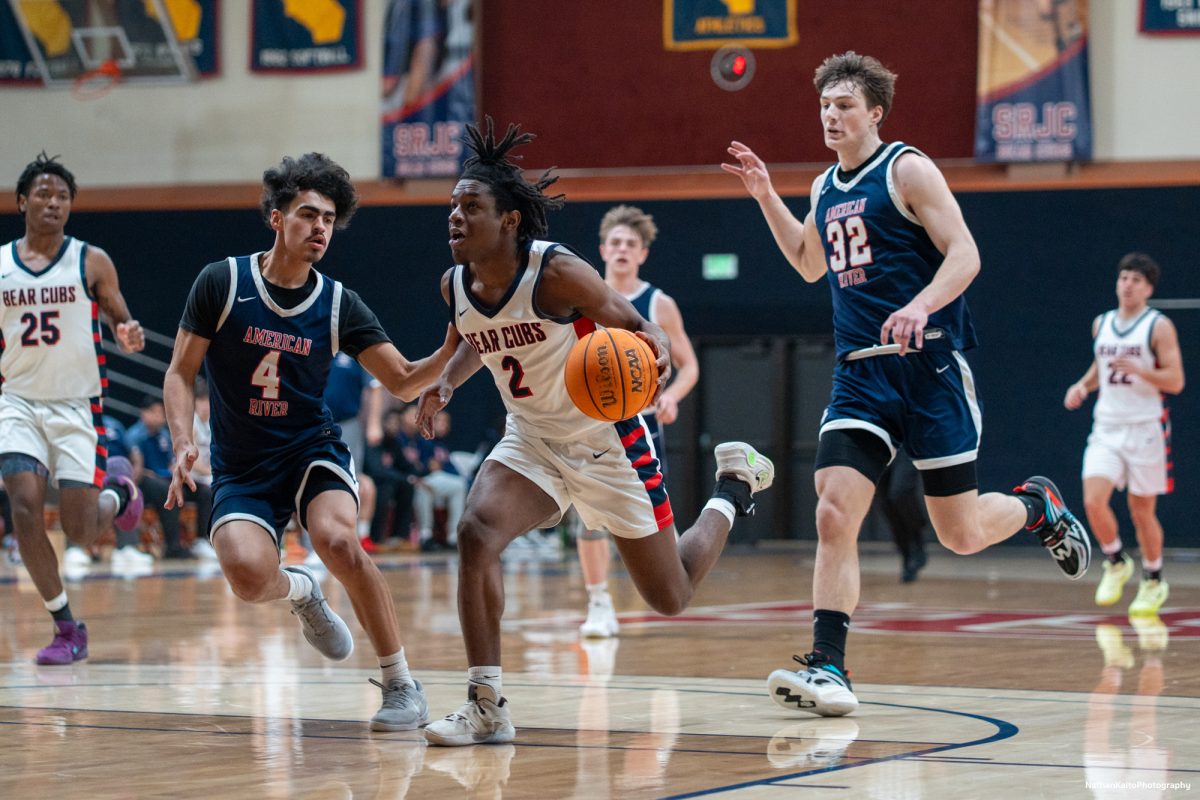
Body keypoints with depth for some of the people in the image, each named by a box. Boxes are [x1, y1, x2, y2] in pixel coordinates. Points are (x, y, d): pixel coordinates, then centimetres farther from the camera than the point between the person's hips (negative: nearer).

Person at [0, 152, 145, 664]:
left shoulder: (91, 262, -2)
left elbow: (122, 324, 2)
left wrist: (130, 337, -20)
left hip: (76, 405, -1)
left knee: (80, 532, -4)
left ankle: (118, 491, 34)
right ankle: (66, 628, -5)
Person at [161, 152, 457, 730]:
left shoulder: (338, 304, -1)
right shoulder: (221, 283, -6)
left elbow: (404, 382, 1)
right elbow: (180, 373, 0)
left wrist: (452, 346, -17)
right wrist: (183, 444, -16)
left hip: (312, 450, 1)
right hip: (240, 466, -1)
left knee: (336, 538, -32)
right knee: (248, 575, -29)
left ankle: (401, 684, -17)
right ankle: (300, 592, 11)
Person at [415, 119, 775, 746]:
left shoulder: (557, 272, -25)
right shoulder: (455, 287, -6)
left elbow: (638, 327, -16)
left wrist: (659, 359, -39)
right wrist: (446, 382, 0)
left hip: (608, 440, -4)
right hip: (531, 441, 4)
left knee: (670, 597, 8)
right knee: (476, 533, -27)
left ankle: (734, 484, 39)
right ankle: (486, 708, -20)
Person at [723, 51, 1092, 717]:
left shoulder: (907, 170, -5)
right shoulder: (826, 188, 16)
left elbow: (964, 255, -11)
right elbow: (811, 263, 33)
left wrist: (919, 308, -29)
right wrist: (765, 197, 22)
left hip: (930, 367, -5)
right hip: (860, 373, 5)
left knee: (960, 534, 1)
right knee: (834, 515, -14)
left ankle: (1037, 506, 34)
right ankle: (827, 667, -16)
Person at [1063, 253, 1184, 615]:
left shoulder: (1159, 327, -7)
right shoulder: (1101, 324, 9)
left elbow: (1175, 381, -12)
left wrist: (1139, 370, -26)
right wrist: (1083, 385, 7)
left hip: (1145, 429, -4)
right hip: (1106, 429, 4)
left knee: (1142, 511, 4)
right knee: (1093, 502, -13)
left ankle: (1153, 580, 25)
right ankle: (1116, 564, 13)